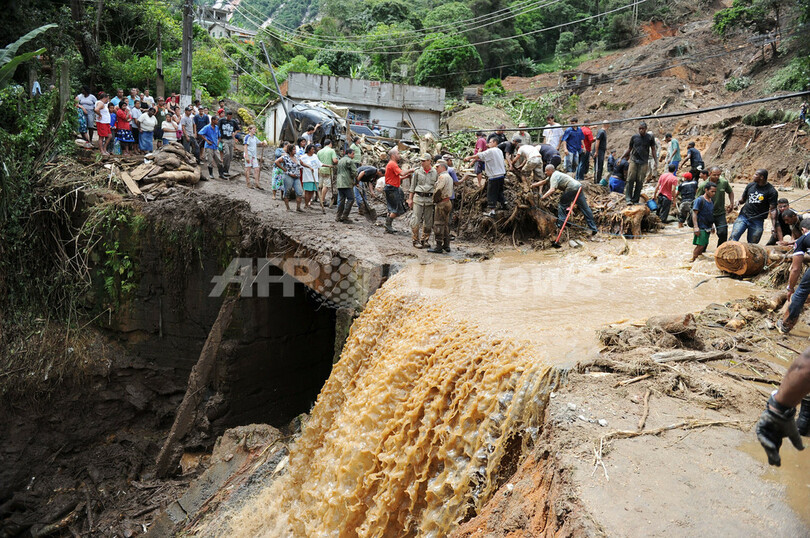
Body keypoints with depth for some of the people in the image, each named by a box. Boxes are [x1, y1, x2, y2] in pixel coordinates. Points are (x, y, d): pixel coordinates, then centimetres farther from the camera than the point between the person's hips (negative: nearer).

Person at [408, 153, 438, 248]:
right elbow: (413, 186, 8)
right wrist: (410, 199, 5)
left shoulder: (435, 172, 4)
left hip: (430, 199, 1)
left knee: (428, 221, 5)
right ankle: (415, 240, 5)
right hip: (418, 197, -1)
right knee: (416, 220, -5)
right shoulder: (417, 171, 3)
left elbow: (437, 187, 9)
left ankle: (424, 240, 18)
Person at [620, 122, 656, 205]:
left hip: (644, 162, 0)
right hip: (633, 160, 1)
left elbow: (653, 149, 11)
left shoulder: (650, 137, 4)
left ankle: (635, 199, 5)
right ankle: (628, 198, -4)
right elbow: (629, 149, 15)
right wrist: (621, 158, 8)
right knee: (630, 179, -8)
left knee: (640, 181, -2)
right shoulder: (634, 137, 6)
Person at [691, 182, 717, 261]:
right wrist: (696, 227, -23)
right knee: (700, 245, -15)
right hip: (701, 227, -8)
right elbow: (694, 213, -16)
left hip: (707, 227, 8)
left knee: (704, 245, 9)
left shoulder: (711, 201, 14)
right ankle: (692, 260, -9)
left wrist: (712, 226, 25)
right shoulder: (699, 200, -11)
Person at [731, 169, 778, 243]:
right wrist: (739, 202, -5)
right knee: (734, 236, -15)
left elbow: (772, 209, -7)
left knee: (752, 244, 3)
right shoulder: (750, 185, 9)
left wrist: (774, 227, -14)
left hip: (757, 221, -3)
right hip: (743, 216, 3)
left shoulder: (771, 191, -4)